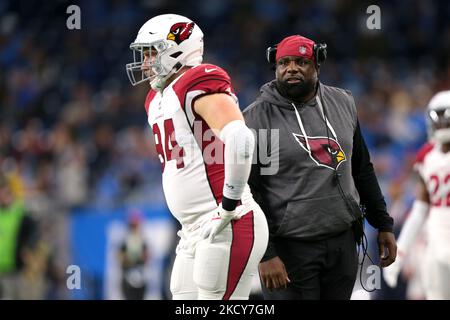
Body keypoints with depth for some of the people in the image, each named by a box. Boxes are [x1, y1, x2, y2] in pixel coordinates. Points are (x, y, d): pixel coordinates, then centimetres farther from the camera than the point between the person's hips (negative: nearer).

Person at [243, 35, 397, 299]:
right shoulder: (257, 118, -7)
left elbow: (362, 170, 18)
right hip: (290, 247, -5)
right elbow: (246, 194, -9)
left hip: (343, 243, 5)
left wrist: (383, 225, 16)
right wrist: (265, 254, -16)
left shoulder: (342, 104, 9)